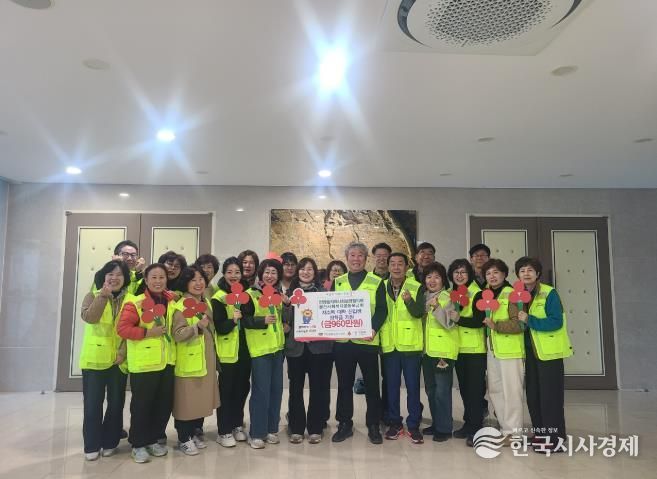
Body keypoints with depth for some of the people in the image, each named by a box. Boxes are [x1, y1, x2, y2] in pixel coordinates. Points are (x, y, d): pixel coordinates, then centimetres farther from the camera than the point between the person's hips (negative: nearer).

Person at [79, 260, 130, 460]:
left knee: (116, 403, 8)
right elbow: (89, 318, -19)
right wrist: (103, 295, -25)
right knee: (93, 403, 2)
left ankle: (109, 442, 23)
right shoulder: (93, 296, 1)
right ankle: (92, 445, 15)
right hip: (95, 358, -2)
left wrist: (124, 352, -9)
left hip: (119, 360, 2)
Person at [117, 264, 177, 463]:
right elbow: (123, 328, -15)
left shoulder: (171, 301, 8)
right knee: (142, 404, 4)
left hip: (167, 361, 5)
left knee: (164, 403, 12)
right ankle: (139, 444, 20)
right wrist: (147, 332, -20)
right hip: (144, 363, -5)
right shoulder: (135, 302, -9)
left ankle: (156, 439, 30)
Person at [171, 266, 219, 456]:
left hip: (206, 359, 7)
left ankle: (196, 433, 29)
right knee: (186, 399, 1)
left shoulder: (206, 303, 10)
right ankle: (184, 439, 16)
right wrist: (198, 326, -33)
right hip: (188, 361, -7)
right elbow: (177, 334, -23)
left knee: (203, 398, 14)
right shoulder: (181, 306, -13)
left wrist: (214, 356, 20)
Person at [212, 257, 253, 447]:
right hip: (227, 351, -5)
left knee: (242, 388, 14)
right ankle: (224, 432, 15)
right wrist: (232, 320, -32)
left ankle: (237, 425, 29)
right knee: (226, 391, 3)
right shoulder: (218, 298, -8)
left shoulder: (246, 294, 7)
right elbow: (219, 327, -16)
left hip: (245, 350, 5)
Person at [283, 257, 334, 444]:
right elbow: (283, 317, 9)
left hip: (319, 346, -1)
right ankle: (296, 429, 18)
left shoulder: (323, 291, 5)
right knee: (295, 388, 6)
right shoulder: (290, 292, 8)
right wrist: (286, 327, -9)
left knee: (318, 388, 4)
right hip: (295, 346, 1)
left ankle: (315, 428, 17)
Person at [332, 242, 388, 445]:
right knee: (344, 384, 10)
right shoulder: (337, 282, 11)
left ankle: (373, 426, 20)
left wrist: (374, 329, -18)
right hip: (342, 341, 2)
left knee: (371, 384, 6)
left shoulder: (376, 282, 3)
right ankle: (344, 424, 23)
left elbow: (382, 310, -3)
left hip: (367, 341, -2)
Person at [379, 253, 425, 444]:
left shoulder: (416, 287, -3)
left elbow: (419, 313, -15)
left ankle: (414, 425, 16)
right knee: (390, 385, 10)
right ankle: (394, 423, 23)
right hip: (389, 344, 3)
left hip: (410, 344, -3)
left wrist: (409, 301, -33)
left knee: (413, 386, 4)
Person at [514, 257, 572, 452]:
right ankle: (540, 433, 25)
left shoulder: (549, 293, -12)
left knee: (550, 395, -3)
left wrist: (529, 320, -24)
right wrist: (518, 317, -8)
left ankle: (555, 437, 6)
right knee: (533, 394, 13)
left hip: (549, 351, -7)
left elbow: (556, 322, -21)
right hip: (531, 351, 7)